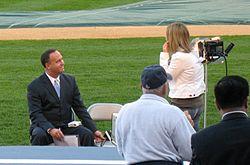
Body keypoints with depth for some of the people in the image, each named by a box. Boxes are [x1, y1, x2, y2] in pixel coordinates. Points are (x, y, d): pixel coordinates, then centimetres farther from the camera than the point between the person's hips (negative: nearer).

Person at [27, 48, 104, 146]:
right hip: (45, 127, -3)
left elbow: (80, 108, 8)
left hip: (67, 127, 4)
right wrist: (50, 129, -32)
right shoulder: (35, 87, -6)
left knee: (87, 135, -22)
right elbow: (35, 114, -13)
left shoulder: (70, 81, 9)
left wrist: (94, 130, -3)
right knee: (39, 135, -35)